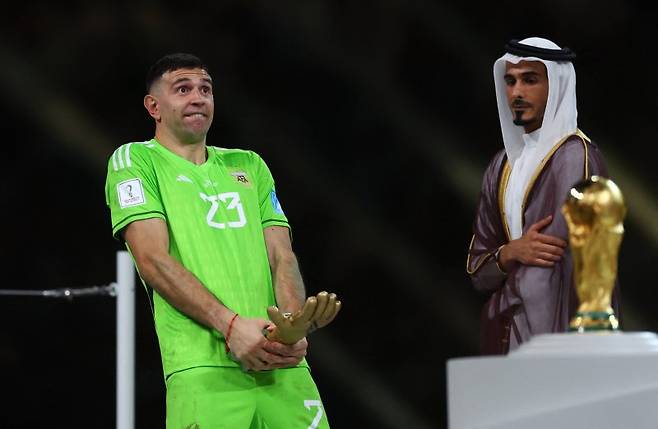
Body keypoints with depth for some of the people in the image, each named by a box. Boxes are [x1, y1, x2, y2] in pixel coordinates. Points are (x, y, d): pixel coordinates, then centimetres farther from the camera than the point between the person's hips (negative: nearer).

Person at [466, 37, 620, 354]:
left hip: (560, 337, -6)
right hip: (506, 338, 6)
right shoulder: (502, 167, 13)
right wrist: (512, 252, -11)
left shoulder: (575, 157, -9)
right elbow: (476, 268, 10)